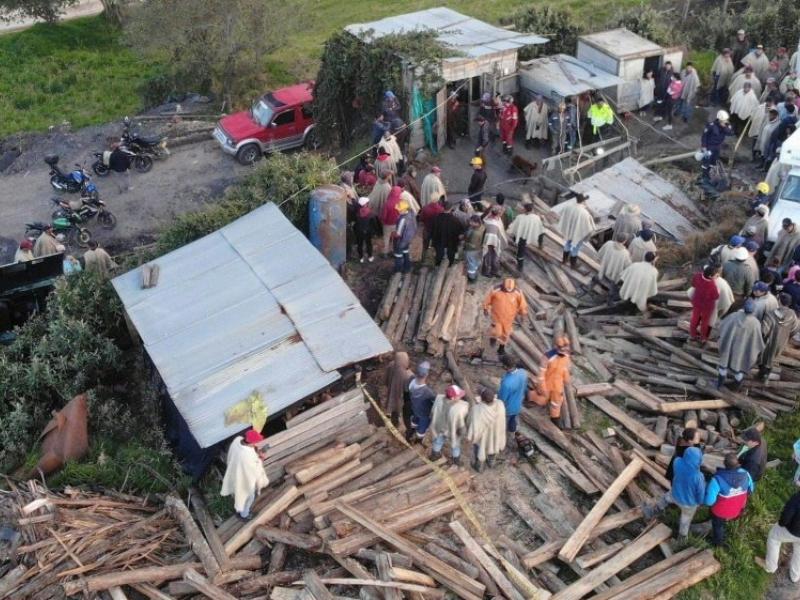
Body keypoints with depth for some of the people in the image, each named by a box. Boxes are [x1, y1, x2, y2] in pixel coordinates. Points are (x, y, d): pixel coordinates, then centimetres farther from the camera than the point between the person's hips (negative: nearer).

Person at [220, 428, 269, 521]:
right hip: (246, 480, -7)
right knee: (247, 499, 27)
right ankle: (244, 515, 54)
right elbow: (256, 472, -29)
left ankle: (237, 508, 67)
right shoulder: (250, 456, -46)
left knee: (237, 493, 38)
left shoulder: (237, 440, -24)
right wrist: (260, 459, -12)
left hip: (235, 474, 7)